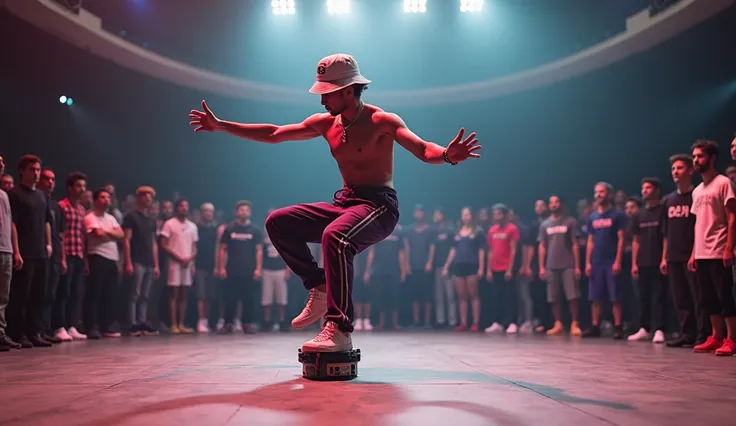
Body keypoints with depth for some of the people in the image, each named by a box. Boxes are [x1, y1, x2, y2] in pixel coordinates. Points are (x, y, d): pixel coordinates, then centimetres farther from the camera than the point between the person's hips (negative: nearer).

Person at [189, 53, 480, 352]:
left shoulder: (381, 120, -10)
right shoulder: (325, 123, 10)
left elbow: (423, 150, -23)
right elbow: (273, 134, 17)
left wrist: (447, 155, -46)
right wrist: (220, 126, 15)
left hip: (379, 206, -7)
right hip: (343, 204, 7)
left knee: (334, 236, -37)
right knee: (278, 223, -6)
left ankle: (339, 331, -34)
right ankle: (320, 288, 0)